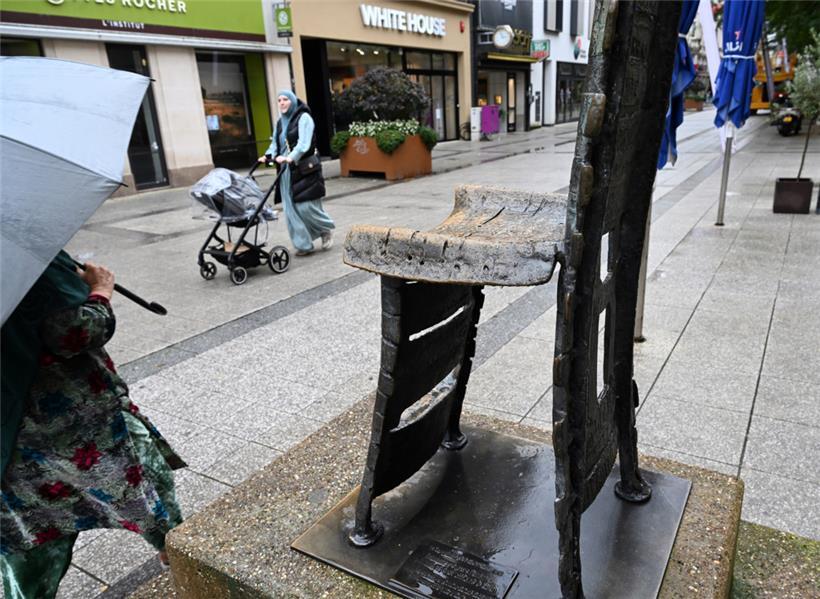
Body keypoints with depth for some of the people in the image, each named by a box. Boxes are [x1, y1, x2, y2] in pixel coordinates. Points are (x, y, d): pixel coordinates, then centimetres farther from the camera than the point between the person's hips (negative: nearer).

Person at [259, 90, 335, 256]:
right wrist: (268, 156, -6)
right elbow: (275, 143, 15)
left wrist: (291, 158, -33)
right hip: (286, 170, 6)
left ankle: (327, 229, 18)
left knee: (306, 206, -9)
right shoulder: (280, 122, 19)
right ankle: (304, 245, 7)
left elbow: (304, 142, -18)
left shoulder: (303, 117, -4)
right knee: (291, 209, 1)